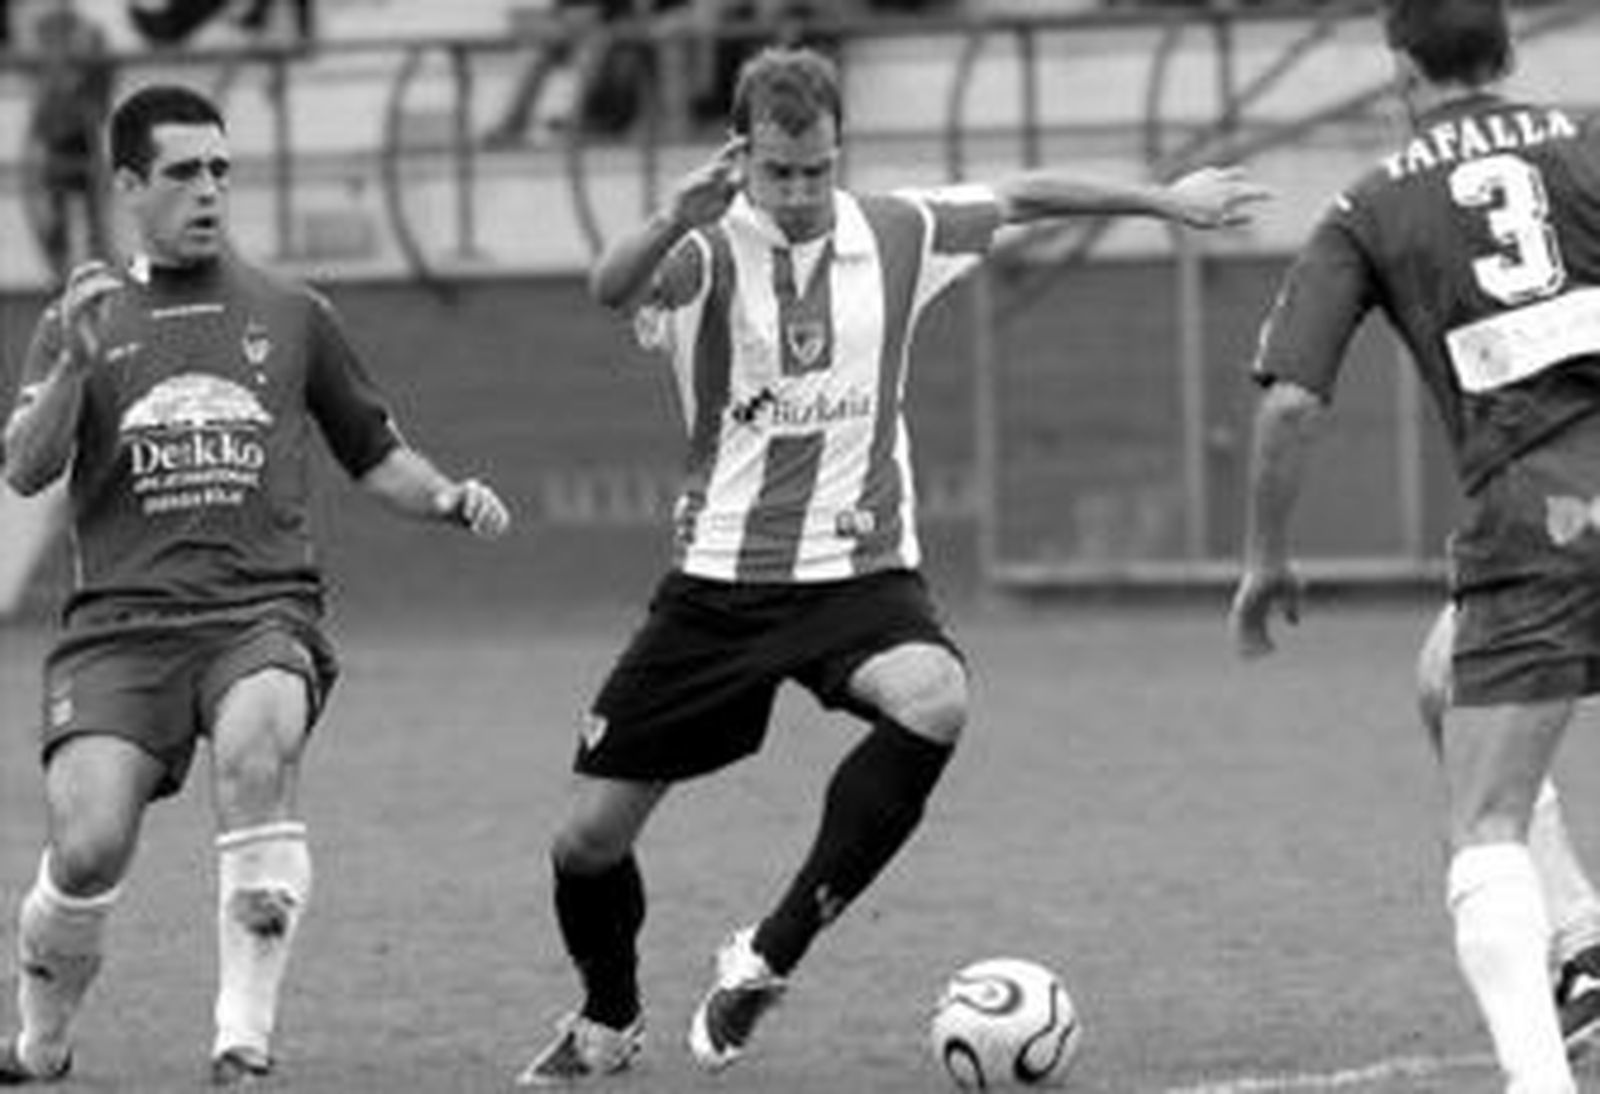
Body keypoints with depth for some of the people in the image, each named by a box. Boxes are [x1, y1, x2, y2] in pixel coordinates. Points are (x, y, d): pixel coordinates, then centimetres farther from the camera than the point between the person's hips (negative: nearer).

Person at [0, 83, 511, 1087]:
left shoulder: (291, 316, 17)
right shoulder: (89, 319, 14)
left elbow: (373, 454, 24)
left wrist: (448, 498, 4)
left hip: (262, 613, 0)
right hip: (120, 624, 0)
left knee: (257, 750, -34)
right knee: (87, 851, -16)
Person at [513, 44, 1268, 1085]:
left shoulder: (897, 236, 1)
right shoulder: (707, 255, -10)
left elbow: (1022, 197, 17)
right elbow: (615, 287, -32)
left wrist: (1167, 200, 23)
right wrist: (680, 219, -53)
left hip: (862, 571, 1)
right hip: (721, 579, -1)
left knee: (934, 701, -33)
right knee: (592, 834, -1)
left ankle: (769, 957, -20)